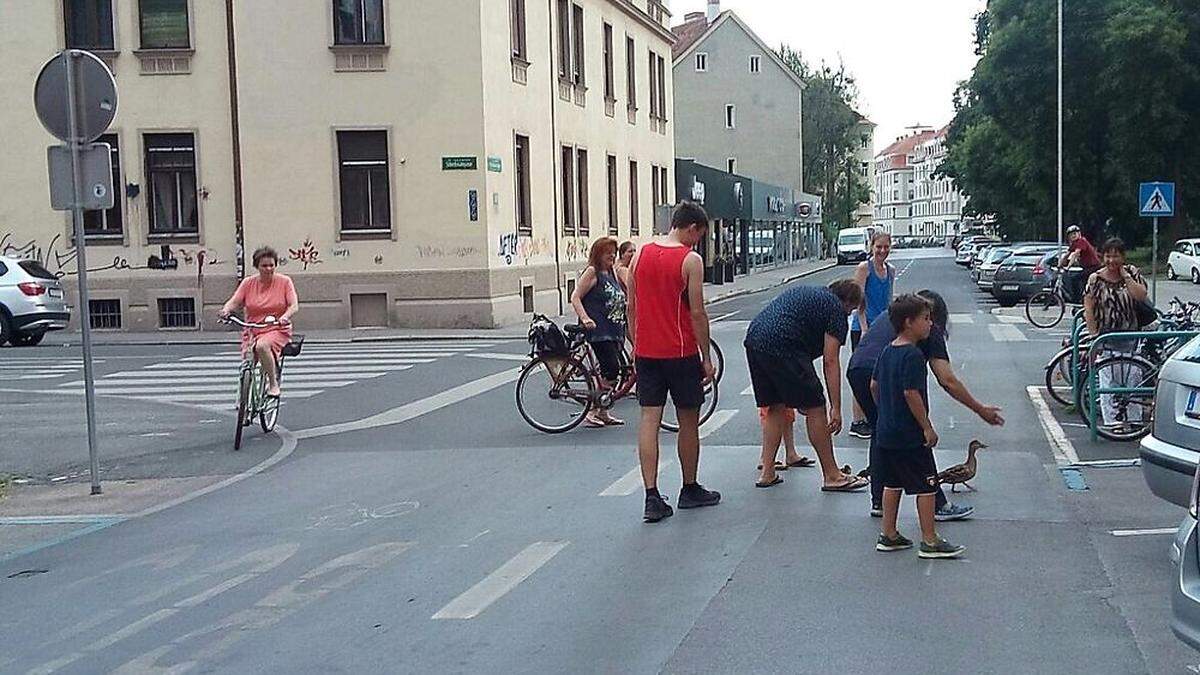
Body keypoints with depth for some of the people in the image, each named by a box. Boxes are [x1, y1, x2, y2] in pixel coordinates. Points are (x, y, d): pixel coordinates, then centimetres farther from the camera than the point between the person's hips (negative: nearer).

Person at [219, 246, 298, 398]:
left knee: (262, 346, -34)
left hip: (277, 330, -3)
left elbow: (294, 306, -7)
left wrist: (285, 317, -29)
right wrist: (226, 310, -24)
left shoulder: (284, 281, 0)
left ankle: (273, 384, -19)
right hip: (252, 331, 3)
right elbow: (234, 302, -1)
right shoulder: (248, 283, 6)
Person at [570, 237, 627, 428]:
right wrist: (585, 319, -23)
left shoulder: (611, 274, 18)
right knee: (612, 369, -15)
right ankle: (592, 412, -6)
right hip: (598, 331, -8)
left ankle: (603, 412, 16)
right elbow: (575, 297, -10)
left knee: (611, 371, 7)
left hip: (614, 331, 8)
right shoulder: (592, 272, -6)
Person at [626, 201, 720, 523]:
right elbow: (697, 313, -11)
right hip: (681, 353, -4)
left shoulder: (640, 254, 6)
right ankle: (690, 490, 24)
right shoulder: (690, 260, -10)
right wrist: (707, 358, -3)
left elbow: (631, 307, 9)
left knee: (648, 421, 2)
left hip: (646, 352, 4)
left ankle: (652, 497, -5)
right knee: (688, 422, 11)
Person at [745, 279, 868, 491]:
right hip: (782, 346, -8)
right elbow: (830, 361, 0)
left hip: (753, 339, 8)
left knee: (776, 408, 20)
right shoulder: (837, 309, 8)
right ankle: (832, 476, 9)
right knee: (814, 408, 3)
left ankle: (766, 472, 18)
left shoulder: (804, 292, 32)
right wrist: (836, 408, 1)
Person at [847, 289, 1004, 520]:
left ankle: (878, 502, 25)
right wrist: (980, 410, 15)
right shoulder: (929, 330, 15)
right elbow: (947, 381, 9)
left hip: (855, 369, 5)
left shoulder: (888, 316, 31)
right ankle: (938, 505, 14)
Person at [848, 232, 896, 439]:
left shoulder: (890, 270, 10)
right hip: (862, 327, -6)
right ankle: (857, 423, 1)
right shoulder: (864, 268, -9)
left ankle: (871, 419, 18)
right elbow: (859, 301, -13)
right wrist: (864, 329, -19)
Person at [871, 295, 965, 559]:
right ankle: (930, 541, 4)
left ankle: (889, 535, 20)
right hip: (910, 435, -9)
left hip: (886, 431, 9)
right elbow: (911, 393, -23)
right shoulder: (913, 355, -18)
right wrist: (927, 428, -16)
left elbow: (874, 385, 15)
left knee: (892, 483, 15)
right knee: (926, 485, 0)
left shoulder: (887, 351, 8)